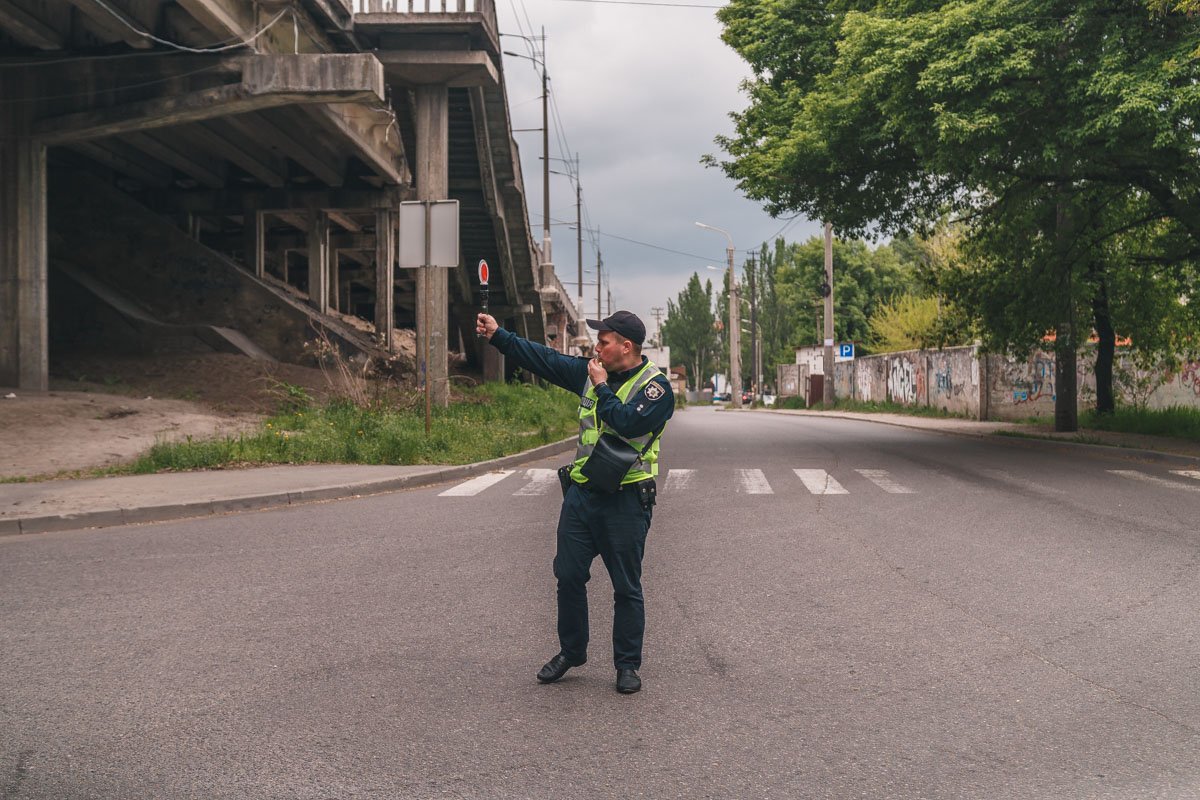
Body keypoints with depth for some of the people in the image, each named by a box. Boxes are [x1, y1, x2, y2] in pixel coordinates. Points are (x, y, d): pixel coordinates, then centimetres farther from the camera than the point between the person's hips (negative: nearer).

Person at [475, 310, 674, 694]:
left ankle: (627, 665, 17)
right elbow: (544, 359, 11)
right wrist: (498, 335, 7)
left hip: (625, 500, -6)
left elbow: (628, 423, -26)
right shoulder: (592, 372, 9)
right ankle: (571, 651, 28)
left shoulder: (656, 386, -10)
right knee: (569, 576, 11)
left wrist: (602, 387, -14)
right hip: (581, 493, 6)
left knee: (626, 587, 4)